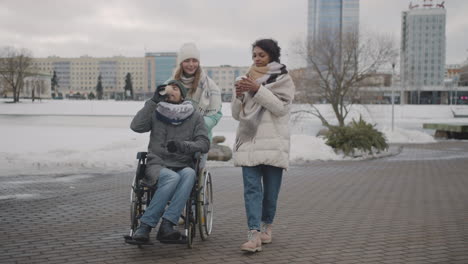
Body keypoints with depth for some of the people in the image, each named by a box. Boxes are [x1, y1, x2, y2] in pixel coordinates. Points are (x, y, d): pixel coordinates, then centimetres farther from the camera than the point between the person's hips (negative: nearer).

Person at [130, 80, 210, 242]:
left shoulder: (195, 117, 11)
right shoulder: (156, 114, 11)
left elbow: (204, 144, 0)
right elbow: (136, 126, -6)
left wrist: (182, 145, -19)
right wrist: (153, 101, -6)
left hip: (183, 167, 1)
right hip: (157, 166, -1)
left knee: (189, 174, -35)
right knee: (172, 177, -35)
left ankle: (166, 225, -40)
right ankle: (144, 226, -32)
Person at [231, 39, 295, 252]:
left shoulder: (283, 79, 6)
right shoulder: (247, 80, 17)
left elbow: (281, 107, -10)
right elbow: (237, 114, 15)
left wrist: (258, 89, -18)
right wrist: (238, 96, -5)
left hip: (273, 142, -2)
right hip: (249, 141, 2)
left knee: (271, 190, 5)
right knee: (252, 188, -10)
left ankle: (266, 226, 25)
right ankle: (254, 235, -18)